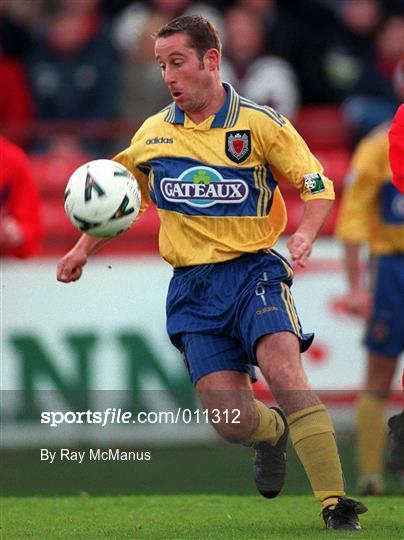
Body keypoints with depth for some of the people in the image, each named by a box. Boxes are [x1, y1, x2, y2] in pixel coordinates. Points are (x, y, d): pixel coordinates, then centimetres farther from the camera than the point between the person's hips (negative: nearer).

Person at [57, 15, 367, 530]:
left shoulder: (259, 124, -4)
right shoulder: (152, 134, 8)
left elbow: (317, 187, 1)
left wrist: (306, 232, -18)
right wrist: (84, 247, 20)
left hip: (253, 270, -3)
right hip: (192, 287, 3)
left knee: (283, 372, -29)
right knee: (232, 421, -8)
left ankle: (334, 502, -26)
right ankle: (274, 432, 31)